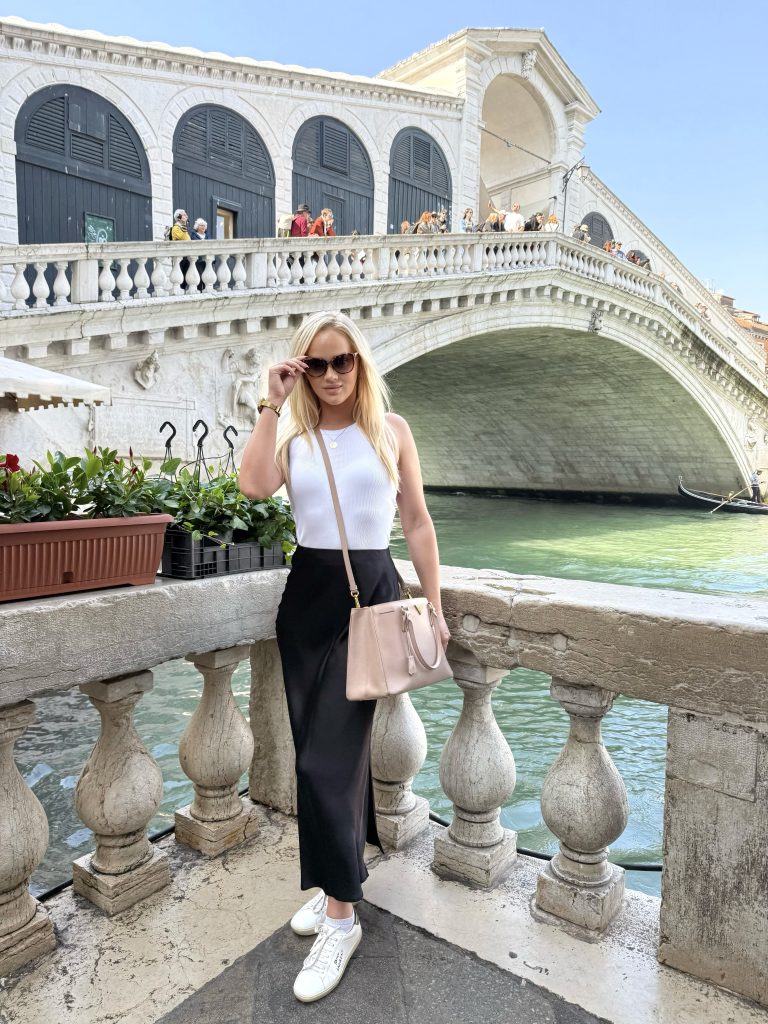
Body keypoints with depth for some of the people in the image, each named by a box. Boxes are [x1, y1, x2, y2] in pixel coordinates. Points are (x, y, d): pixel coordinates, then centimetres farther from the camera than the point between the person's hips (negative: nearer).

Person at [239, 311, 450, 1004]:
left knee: (328, 756, -8)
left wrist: (433, 607, -1)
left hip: (371, 591, -4)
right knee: (324, 749, 14)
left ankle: (341, 917, 8)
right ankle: (340, 877, 36)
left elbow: (417, 523, 1)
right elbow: (254, 485, -15)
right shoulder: (295, 438, 7)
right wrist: (272, 406, -11)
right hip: (306, 595, 4)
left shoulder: (390, 429, 2)